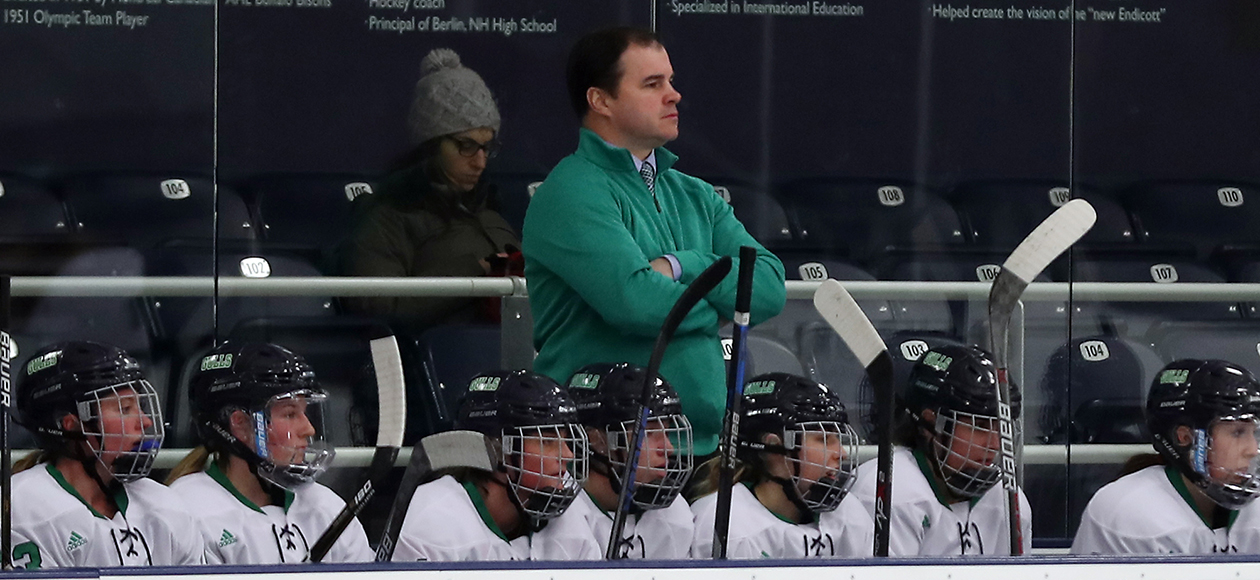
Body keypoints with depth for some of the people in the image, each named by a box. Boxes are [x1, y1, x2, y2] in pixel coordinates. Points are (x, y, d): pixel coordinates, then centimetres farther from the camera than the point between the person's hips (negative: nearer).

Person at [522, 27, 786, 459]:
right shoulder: (572, 193, -7)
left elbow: (769, 289, 7)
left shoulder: (694, 196, 18)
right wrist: (715, 305, 0)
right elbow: (633, 301, -20)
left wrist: (683, 266, -9)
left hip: (703, 441, 7)